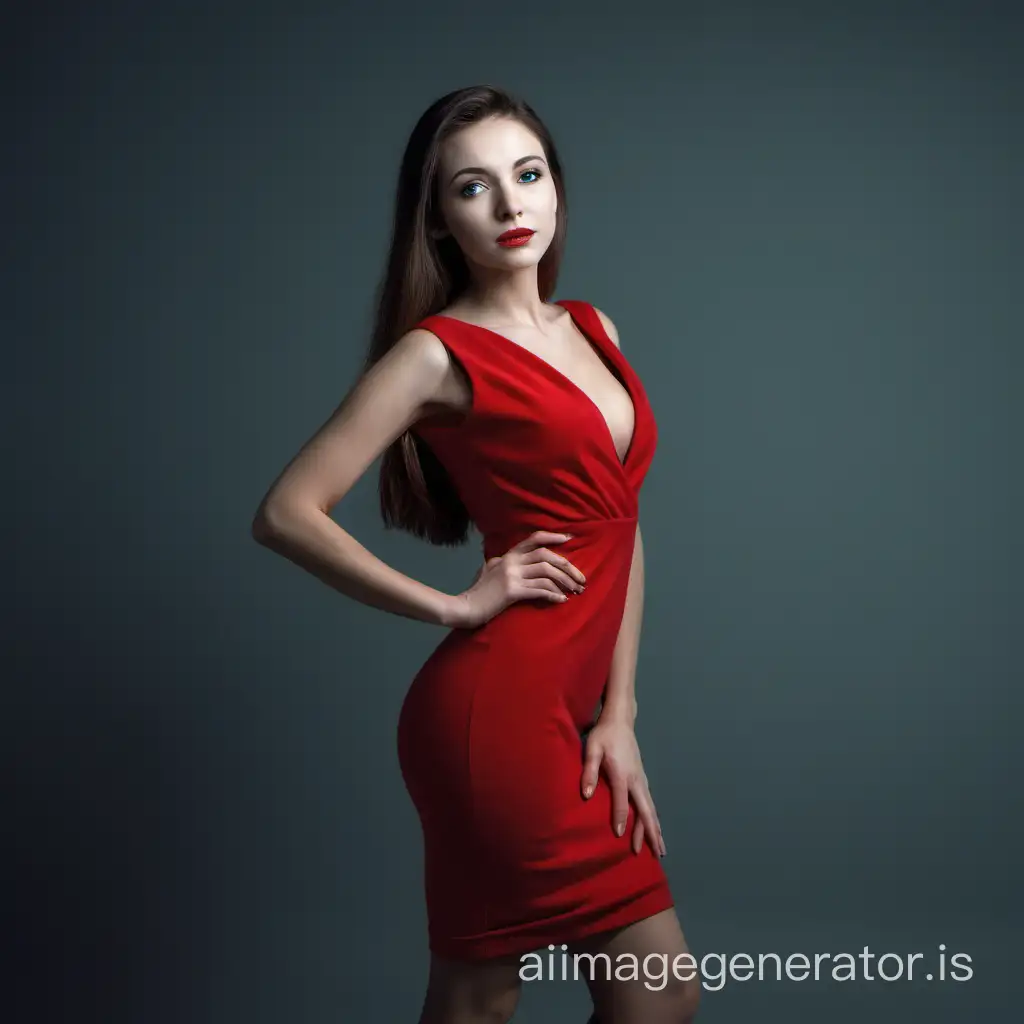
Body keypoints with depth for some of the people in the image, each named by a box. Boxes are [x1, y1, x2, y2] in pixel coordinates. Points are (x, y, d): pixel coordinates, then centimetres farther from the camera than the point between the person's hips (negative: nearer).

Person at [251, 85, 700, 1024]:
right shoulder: (438, 353, -7)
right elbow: (286, 514, -10)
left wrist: (618, 712, 4)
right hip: (498, 709, -7)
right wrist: (453, 606, -8)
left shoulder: (593, 330, 13)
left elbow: (622, 531, 12)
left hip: (562, 709, 7)